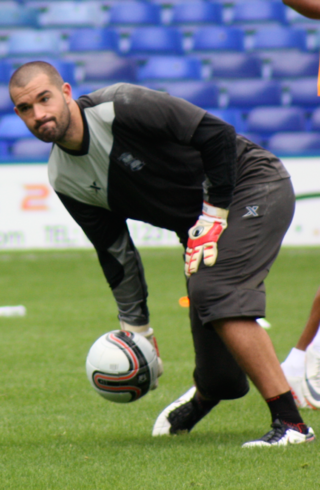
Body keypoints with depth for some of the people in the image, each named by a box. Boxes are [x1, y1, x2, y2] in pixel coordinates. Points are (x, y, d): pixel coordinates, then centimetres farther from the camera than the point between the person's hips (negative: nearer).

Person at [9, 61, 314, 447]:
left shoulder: (122, 108, -25)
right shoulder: (64, 179, -3)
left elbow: (218, 134, -21)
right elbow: (114, 252, 5)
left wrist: (214, 215, -20)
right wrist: (135, 328, 4)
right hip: (198, 221, 6)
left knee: (213, 291, -28)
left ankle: (290, 422, -25)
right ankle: (203, 399, 42)